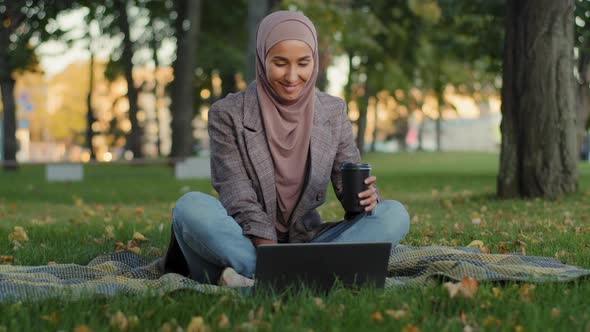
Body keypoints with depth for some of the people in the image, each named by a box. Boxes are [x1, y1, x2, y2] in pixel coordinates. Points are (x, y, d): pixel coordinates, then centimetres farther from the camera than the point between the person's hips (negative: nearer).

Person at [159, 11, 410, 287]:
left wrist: (365, 196, -20)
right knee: (191, 207, -31)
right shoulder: (228, 114, -6)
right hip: (248, 245, -3)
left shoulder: (333, 112, 5)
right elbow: (239, 202, -13)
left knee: (394, 215, -20)